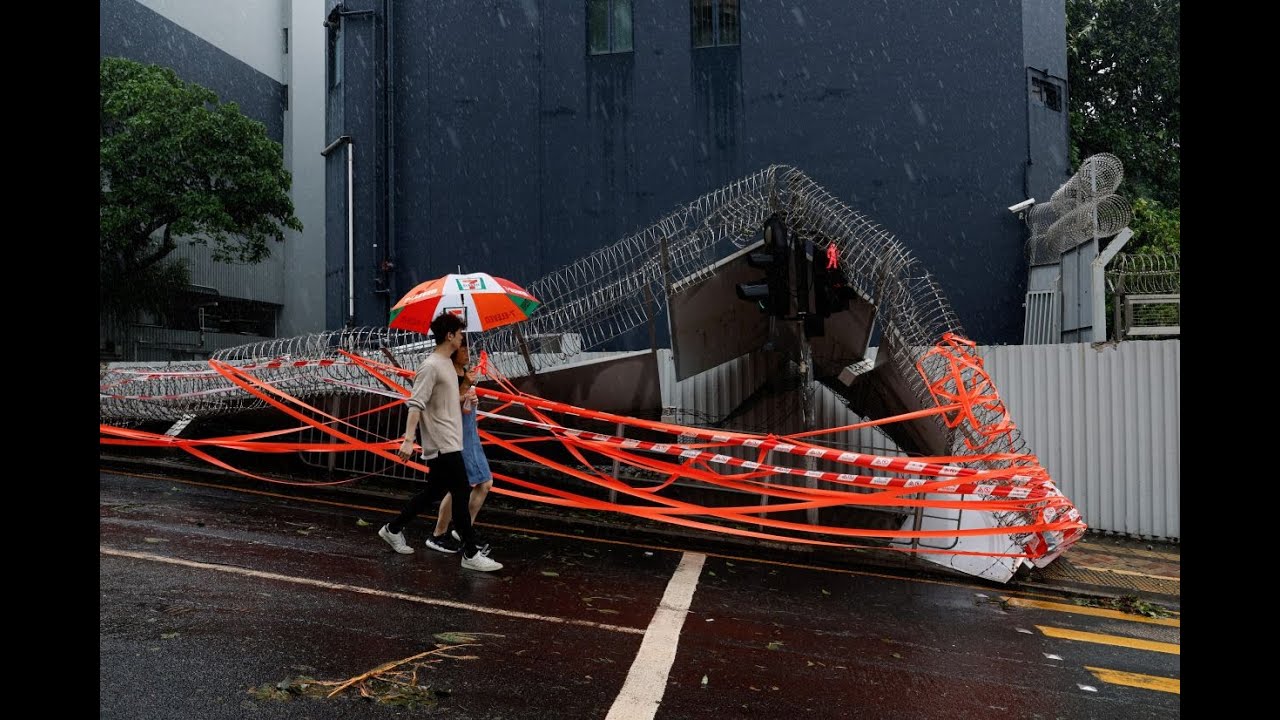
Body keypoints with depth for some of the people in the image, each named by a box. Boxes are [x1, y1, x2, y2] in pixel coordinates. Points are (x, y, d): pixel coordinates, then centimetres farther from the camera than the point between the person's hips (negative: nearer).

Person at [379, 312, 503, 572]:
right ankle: (471, 554, -2)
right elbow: (415, 405, -22)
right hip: (442, 444, -10)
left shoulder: (447, 363, 14)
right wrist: (408, 440, -29)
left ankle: (393, 529, 32)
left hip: (449, 442, 10)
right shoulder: (431, 366, -16)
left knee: (434, 492, 18)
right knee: (461, 494, -7)